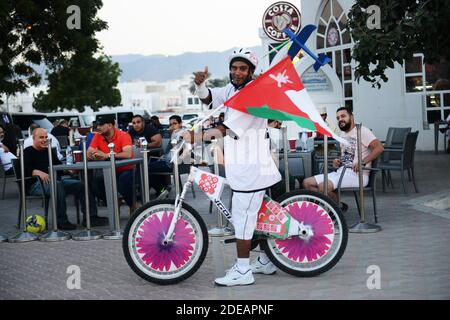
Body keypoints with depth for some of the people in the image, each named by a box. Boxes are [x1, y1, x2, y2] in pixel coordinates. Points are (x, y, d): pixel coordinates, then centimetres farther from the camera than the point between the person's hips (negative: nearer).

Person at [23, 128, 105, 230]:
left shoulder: (49, 151, 26)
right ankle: (61, 221, -36)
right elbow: (25, 170, -14)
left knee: (80, 185, -7)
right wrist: (38, 172, -32)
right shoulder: (28, 152, 3)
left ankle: (90, 217, -10)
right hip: (35, 184, -7)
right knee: (57, 185, -38)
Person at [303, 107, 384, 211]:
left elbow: (379, 148, -17)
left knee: (323, 187, -31)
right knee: (307, 183, -2)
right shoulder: (343, 134, 21)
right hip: (340, 171, 9)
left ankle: (340, 206, -4)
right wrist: (337, 162, 8)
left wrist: (362, 162, -25)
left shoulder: (362, 131, -6)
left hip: (356, 174, -9)